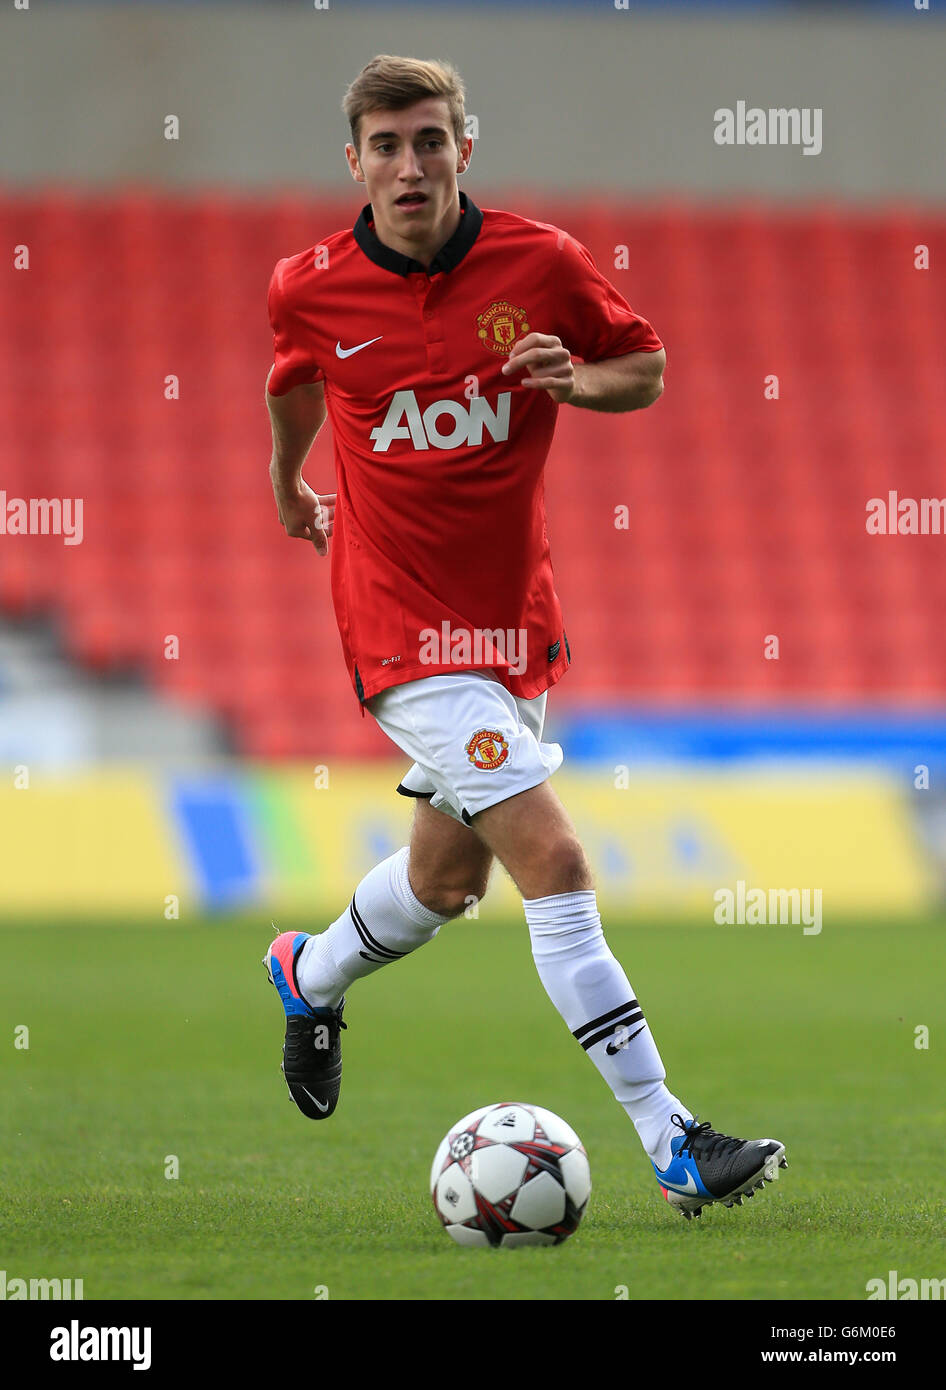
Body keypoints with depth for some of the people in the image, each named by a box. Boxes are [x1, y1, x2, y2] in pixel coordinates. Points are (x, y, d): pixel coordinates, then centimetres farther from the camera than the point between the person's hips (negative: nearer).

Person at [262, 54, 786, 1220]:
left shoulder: (541, 263, -6)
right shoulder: (311, 289, -7)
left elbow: (646, 369, 7)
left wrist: (575, 378, -15)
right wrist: (289, 486, 30)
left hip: (517, 619, 4)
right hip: (406, 627, -4)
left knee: (447, 880, 20)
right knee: (552, 859, -17)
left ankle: (310, 977, 53)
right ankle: (673, 1146, -17)